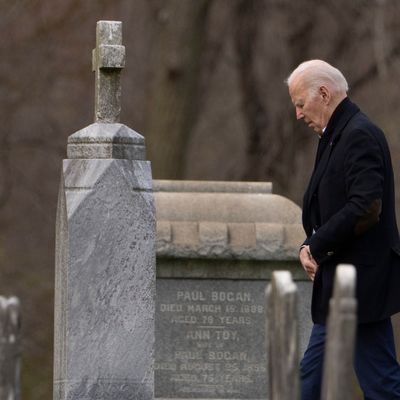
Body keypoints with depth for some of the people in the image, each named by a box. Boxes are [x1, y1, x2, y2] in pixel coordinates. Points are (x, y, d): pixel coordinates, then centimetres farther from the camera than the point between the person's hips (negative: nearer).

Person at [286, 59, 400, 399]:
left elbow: (366, 208, -25)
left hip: (360, 285, -11)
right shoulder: (337, 136, 17)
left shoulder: (359, 135, -15)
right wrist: (310, 245, 1)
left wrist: (317, 247, -14)